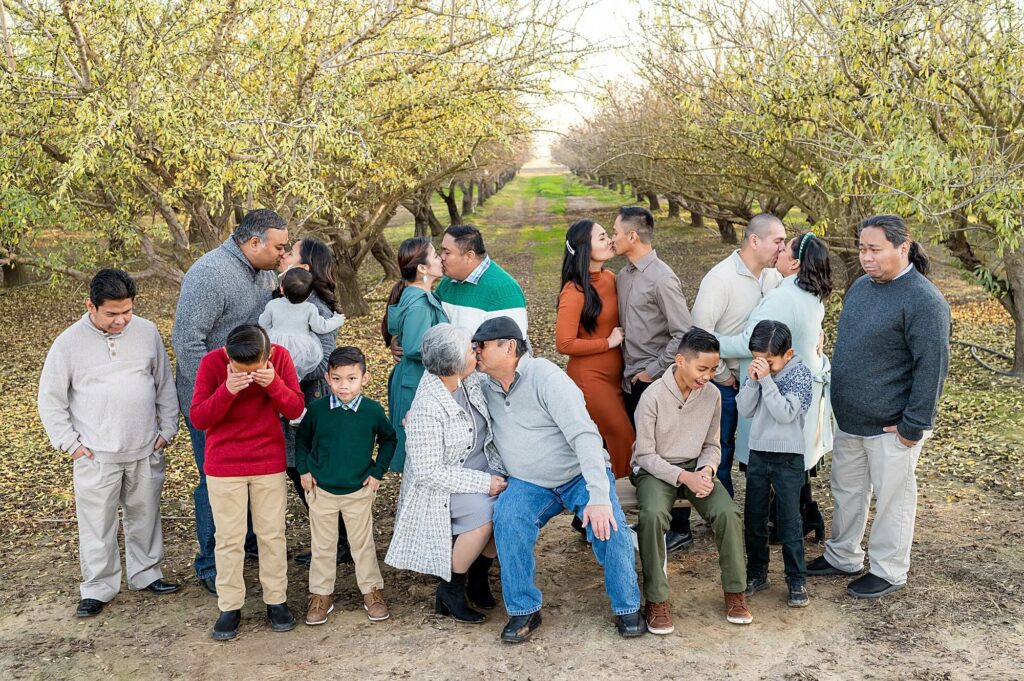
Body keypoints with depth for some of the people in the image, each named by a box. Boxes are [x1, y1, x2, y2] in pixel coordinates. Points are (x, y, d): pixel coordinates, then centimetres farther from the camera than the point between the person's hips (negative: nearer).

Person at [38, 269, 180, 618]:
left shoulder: (147, 331, -1)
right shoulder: (69, 343, -7)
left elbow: (165, 385, 9)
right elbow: (50, 399, 0)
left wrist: (167, 429, 6)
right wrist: (70, 443, -5)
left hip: (146, 450, 2)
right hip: (96, 457, -2)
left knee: (145, 515, 15)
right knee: (97, 524, 4)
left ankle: (146, 573, 31)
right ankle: (98, 588, 18)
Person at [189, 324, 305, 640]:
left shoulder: (280, 357, -11)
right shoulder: (212, 362, -15)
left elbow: (296, 409, -8)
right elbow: (198, 418, -14)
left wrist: (274, 383, -26)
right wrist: (227, 390, -30)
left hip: (270, 463, 1)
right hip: (224, 467, -1)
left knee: (272, 534, 10)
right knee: (229, 538, 5)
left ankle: (276, 600, 24)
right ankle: (230, 607, 18)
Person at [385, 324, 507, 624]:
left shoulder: (470, 381, -4)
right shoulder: (427, 409, -27)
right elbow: (428, 472, -24)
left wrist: (499, 472, 2)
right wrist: (482, 483, -23)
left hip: (482, 472, 7)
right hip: (439, 487, -7)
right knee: (485, 512, -31)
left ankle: (478, 575, 8)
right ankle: (450, 591, -8)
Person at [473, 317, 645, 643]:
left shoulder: (545, 377, -18)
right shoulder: (487, 389, 3)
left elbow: (584, 436, -26)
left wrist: (599, 497, -36)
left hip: (580, 475, -4)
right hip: (529, 483, 4)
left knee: (608, 526, -29)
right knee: (508, 516, -27)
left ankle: (627, 608, -5)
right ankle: (523, 610, -15)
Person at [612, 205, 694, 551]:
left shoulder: (661, 279, -15)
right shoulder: (623, 276, 10)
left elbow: (683, 335, -17)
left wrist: (652, 373, -14)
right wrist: (628, 373, 7)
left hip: (655, 383, -8)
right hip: (631, 381, 8)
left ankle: (679, 528, 12)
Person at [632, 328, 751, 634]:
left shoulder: (712, 395, -4)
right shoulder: (653, 396, -17)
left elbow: (712, 445, 8)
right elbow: (645, 455, -12)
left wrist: (706, 470, -14)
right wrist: (684, 477, -23)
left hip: (695, 468, 4)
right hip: (655, 469, -3)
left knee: (728, 513, -24)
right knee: (653, 515, -35)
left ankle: (734, 592, -5)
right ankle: (656, 601, -22)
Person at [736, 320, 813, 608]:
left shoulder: (799, 373, -12)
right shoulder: (758, 372, 2)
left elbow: (786, 413, -22)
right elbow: (744, 410, -1)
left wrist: (766, 379, -25)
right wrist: (752, 381, -15)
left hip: (788, 457, -5)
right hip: (758, 453, 5)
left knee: (790, 520, 1)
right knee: (753, 517, 11)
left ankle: (797, 580, 13)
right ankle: (757, 574, 25)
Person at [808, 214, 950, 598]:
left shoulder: (924, 302, -18)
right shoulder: (861, 286, 8)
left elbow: (932, 368, -19)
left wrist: (914, 426, -19)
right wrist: (840, 403, 19)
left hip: (891, 426, -8)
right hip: (849, 420, 8)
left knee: (891, 498, 6)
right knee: (846, 490, 19)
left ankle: (889, 572, 22)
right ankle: (842, 557, 35)